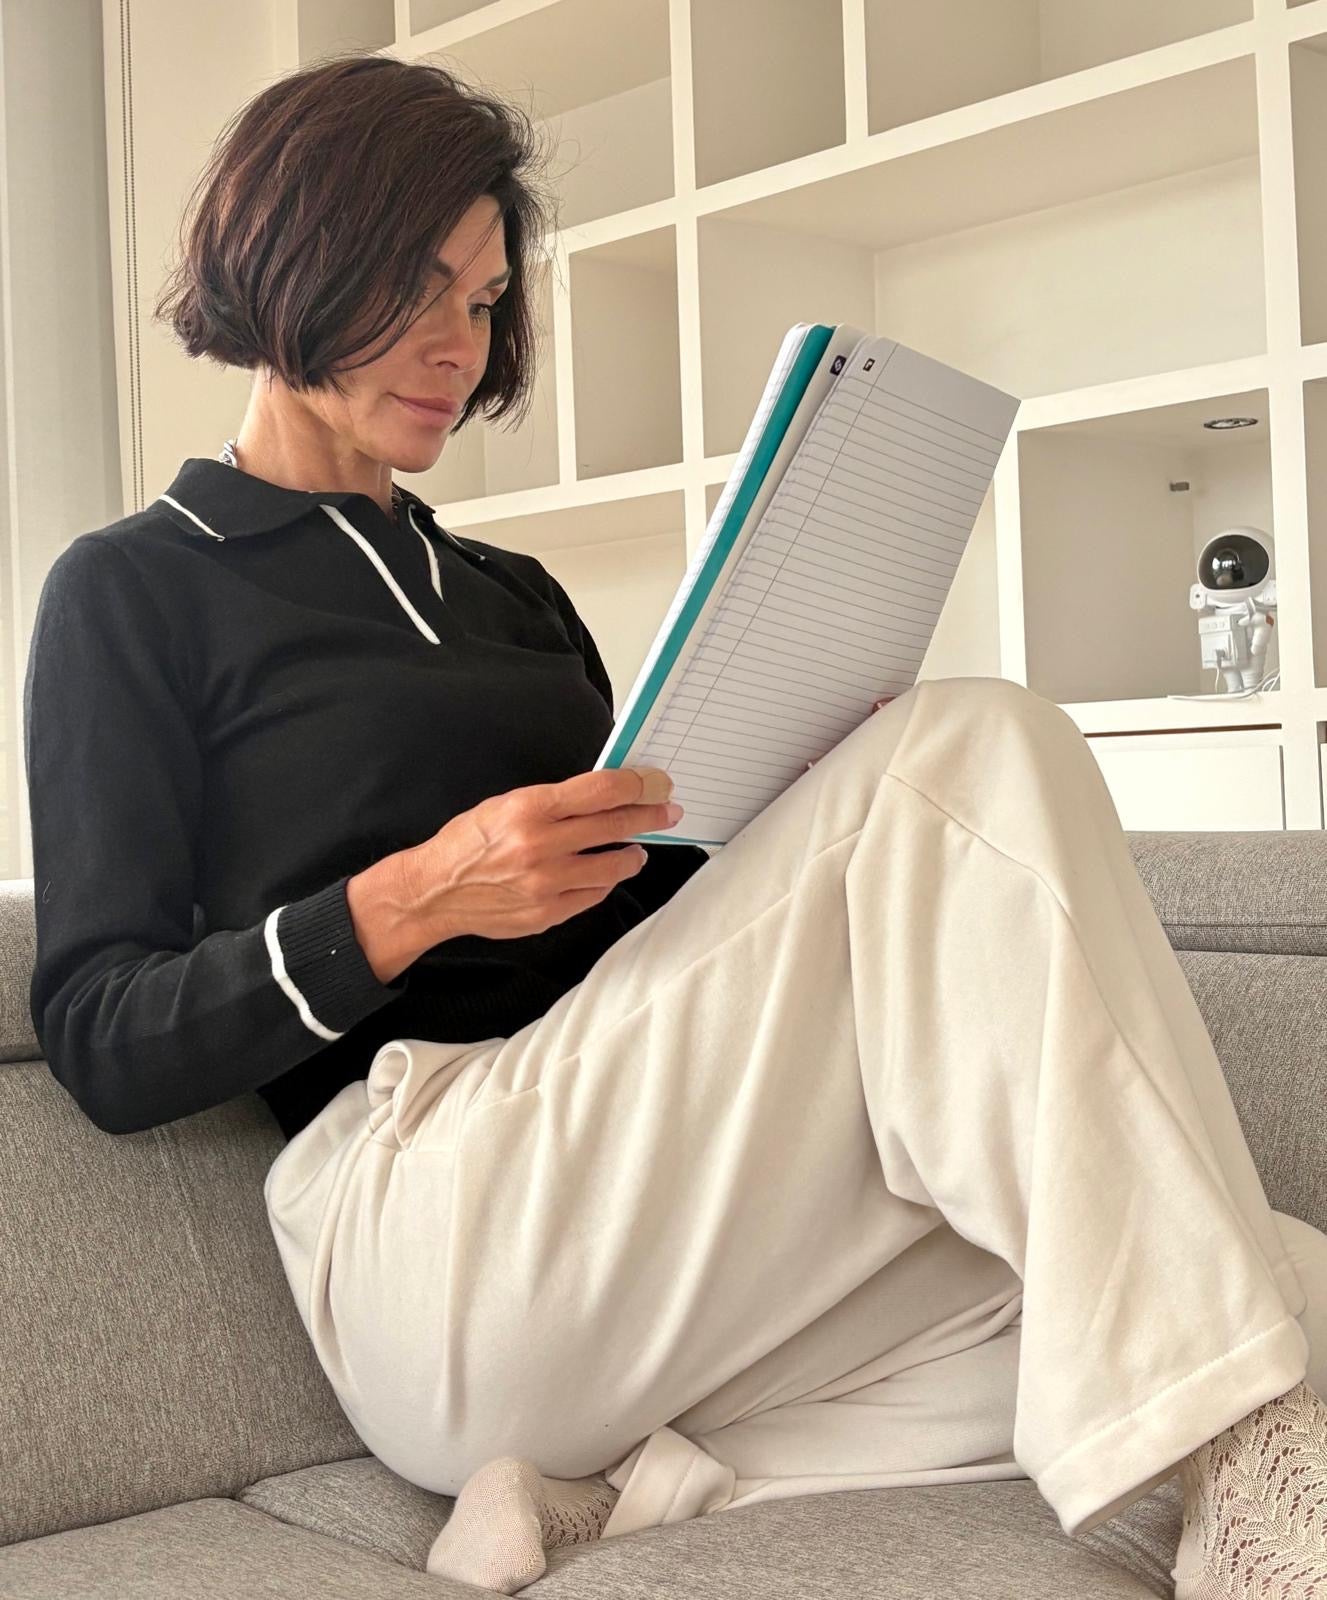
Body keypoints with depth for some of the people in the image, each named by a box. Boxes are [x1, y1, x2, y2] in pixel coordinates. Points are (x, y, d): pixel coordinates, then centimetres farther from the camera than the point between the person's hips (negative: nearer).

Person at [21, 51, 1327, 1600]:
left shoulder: (514, 594, 27)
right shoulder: (133, 591, 8)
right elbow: (101, 1043, -2)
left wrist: (816, 804, 3)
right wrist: (407, 902, -17)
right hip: (430, 1222, -6)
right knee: (978, 746, -21)